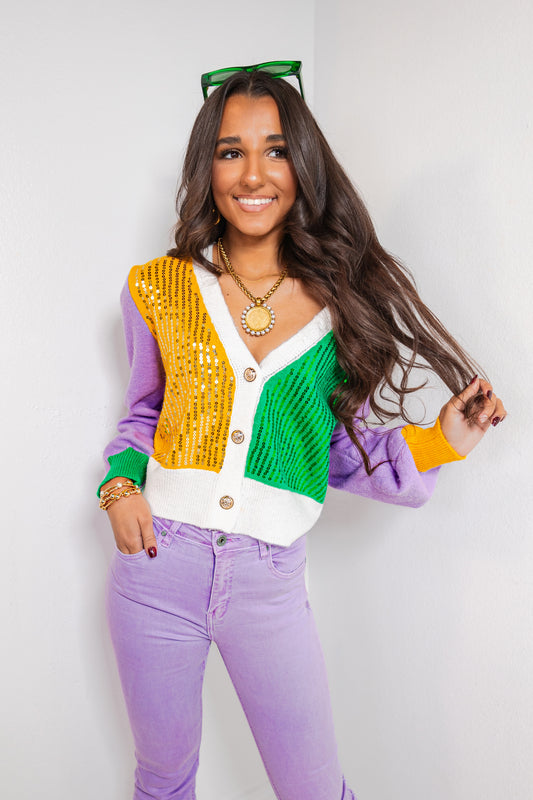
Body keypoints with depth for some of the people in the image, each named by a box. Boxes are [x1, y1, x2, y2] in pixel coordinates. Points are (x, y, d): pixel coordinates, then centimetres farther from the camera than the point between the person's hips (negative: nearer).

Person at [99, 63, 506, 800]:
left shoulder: (339, 298, -3)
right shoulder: (160, 289, -1)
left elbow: (345, 452, 5)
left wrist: (438, 442, -8)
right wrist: (121, 484, -5)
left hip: (270, 582, -1)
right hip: (158, 560, 1)